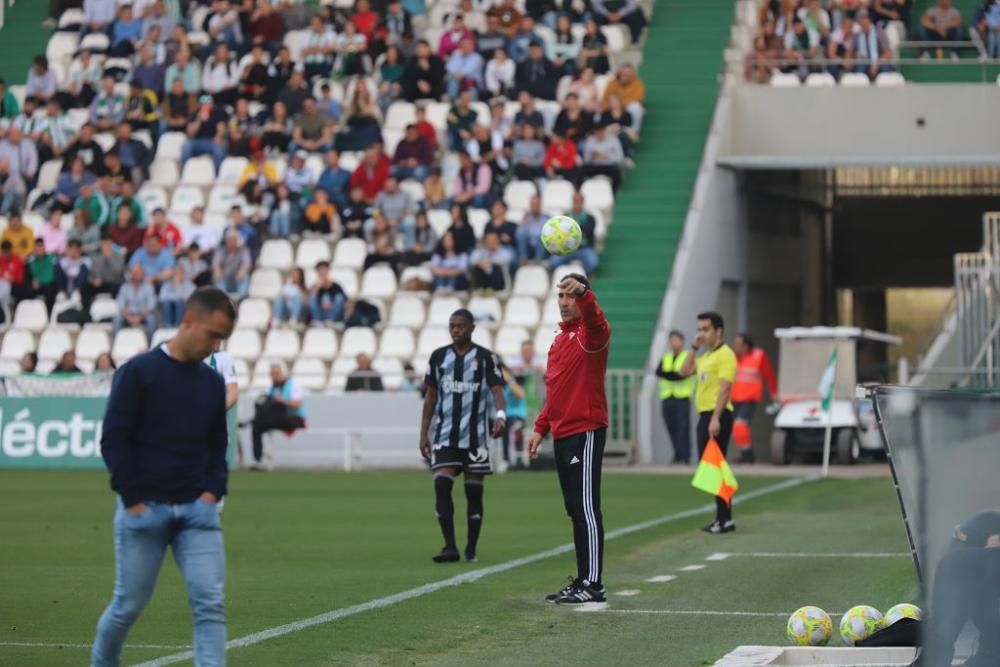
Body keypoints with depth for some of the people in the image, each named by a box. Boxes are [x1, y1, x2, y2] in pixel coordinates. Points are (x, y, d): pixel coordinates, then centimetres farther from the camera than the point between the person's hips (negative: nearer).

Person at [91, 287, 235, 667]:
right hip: (144, 508, -4)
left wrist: (213, 491, 1)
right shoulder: (139, 372, -5)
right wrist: (133, 500, -12)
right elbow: (114, 439, -8)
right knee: (129, 604, 6)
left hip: (197, 509, 4)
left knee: (211, 603, -9)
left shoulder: (213, 383, 11)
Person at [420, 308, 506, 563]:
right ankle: (450, 547, -13)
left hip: (475, 436, -2)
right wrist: (424, 434, 10)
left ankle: (471, 550, 11)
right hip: (445, 435, 2)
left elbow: (497, 391, -11)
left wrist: (500, 415, -32)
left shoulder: (486, 358, -1)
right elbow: (431, 397, 14)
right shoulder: (438, 356, 9)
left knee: (474, 492, 3)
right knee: (441, 485, -13)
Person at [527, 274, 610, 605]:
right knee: (576, 511, 11)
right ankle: (582, 581, 16)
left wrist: (583, 293, -53)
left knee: (586, 508, -9)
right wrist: (541, 427, 19)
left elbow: (595, 321, -34)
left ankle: (592, 585, -8)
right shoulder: (560, 338, 19)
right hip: (562, 434, 9)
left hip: (585, 432, -9)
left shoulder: (590, 332, -8)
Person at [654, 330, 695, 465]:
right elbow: (658, 372, 2)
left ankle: (685, 456, -13)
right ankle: (677, 455, 14)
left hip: (682, 397, -5)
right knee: (671, 428, 4)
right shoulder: (665, 358, 19)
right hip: (667, 397, 5)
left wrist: (667, 374, -6)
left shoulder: (688, 357, 4)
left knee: (683, 427, -12)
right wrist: (674, 374, -12)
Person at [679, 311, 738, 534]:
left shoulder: (725, 354, -11)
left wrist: (716, 418, -26)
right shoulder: (705, 356, 18)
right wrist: (694, 347, 12)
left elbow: (725, 388, -18)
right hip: (704, 416, 10)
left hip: (717, 416, -10)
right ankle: (721, 518, 15)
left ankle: (725, 519, -10)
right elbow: (684, 372, 20)